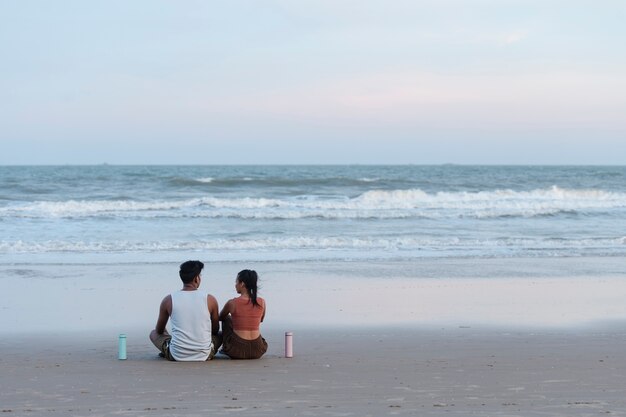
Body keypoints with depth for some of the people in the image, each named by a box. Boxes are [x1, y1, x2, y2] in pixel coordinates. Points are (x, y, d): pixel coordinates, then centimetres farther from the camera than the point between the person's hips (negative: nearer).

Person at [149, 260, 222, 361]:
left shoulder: (168, 300, -4)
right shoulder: (210, 300, -5)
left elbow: (159, 330, 12)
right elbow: (215, 330, 11)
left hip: (177, 356, -1)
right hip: (204, 356, 1)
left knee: (153, 333, 26)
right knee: (221, 335, 32)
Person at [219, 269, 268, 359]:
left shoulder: (232, 303, -9)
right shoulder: (261, 302, -1)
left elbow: (220, 317, 14)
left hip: (238, 351, -3)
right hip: (257, 351, 3)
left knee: (226, 319, 24)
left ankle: (224, 348, 33)